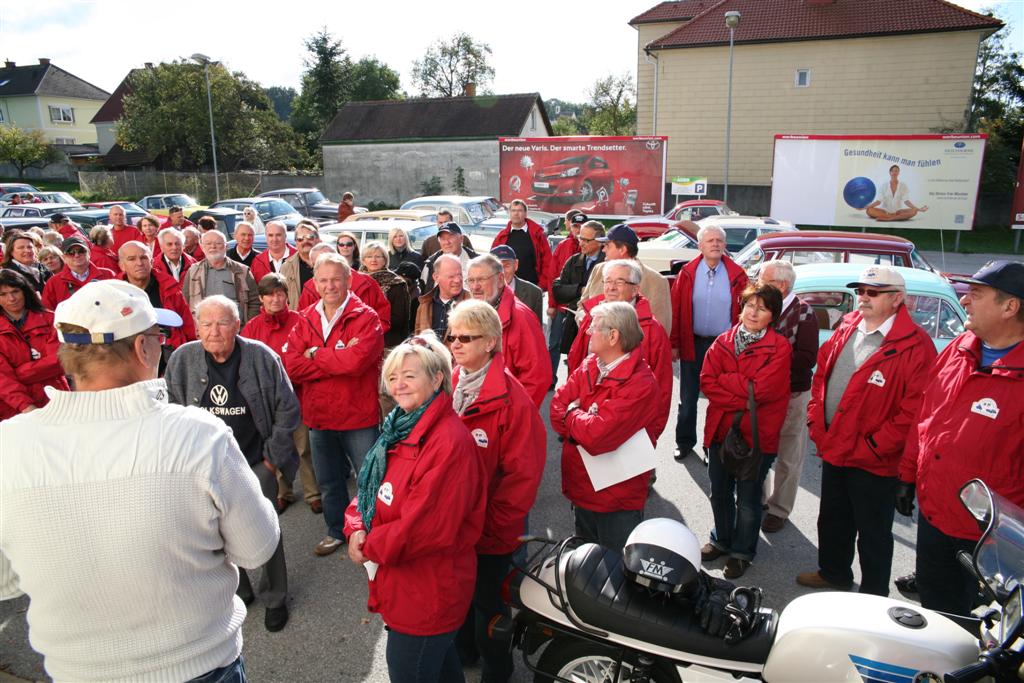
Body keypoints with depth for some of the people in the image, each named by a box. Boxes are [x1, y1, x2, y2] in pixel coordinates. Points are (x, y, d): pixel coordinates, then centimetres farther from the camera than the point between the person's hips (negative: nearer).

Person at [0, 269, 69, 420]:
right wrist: (25, 405, -22)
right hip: (14, 409, 0)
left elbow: (58, 360, -7)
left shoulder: (49, 320, 3)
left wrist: (17, 373, -13)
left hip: (54, 403, 0)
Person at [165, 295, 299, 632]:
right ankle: (236, 593, 37)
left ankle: (274, 599, 30)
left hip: (255, 463, -2)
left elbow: (287, 409, -4)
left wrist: (273, 457, -5)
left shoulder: (262, 357, -11)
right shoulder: (181, 359, -5)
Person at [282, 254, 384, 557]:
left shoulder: (366, 318, -12)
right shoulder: (305, 320, 3)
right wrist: (339, 362, -20)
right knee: (329, 482, 22)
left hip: (359, 416, -5)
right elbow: (291, 365, -10)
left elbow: (357, 360, -28)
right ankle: (336, 531, 43)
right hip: (318, 416, 5)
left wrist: (315, 354, -14)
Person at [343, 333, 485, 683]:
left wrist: (370, 546, -15)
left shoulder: (449, 441, -26)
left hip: (427, 596, -8)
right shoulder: (399, 428, 5)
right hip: (401, 585, 8)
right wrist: (356, 528, -12)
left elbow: (427, 527, -28)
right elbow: (371, 490, 8)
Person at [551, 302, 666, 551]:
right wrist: (585, 421, -22)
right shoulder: (588, 366, 0)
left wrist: (572, 414, -13)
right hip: (581, 490, 7)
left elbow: (596, 436, -32)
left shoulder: (640, 383, -25)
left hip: (617, 502, -7)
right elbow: (558, 408, -5)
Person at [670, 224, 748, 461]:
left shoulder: (736, 275, -3)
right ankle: (684, 442, 26)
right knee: (688, 398, 11)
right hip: (692, 344, 0)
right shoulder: (687, 274, -3)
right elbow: (675, 311, -3)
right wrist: (674, 344, -6)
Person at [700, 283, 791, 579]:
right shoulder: (723, 341, 3)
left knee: (748, 499, 12)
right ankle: (722, 540, 42)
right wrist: (744, 397, -18)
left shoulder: (779, 347, -9)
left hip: (757, 434, -4)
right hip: (720, 430, 4)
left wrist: (725, 379, -14)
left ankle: (742, 552, 32)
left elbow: (762, 388, -21)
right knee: (720, 492, 19)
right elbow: (706, 381, -8)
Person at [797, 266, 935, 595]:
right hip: (834, 450, 7)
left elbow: (915, 410, -22)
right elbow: (822, 374, 13)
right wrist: (816, 421, 4)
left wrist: (872, 446, -19)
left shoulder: (915, 345, -18)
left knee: (873, 534, 11)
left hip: (873, 462, -7)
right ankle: (833, 574, 48)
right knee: (832, 520, 25)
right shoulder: (847, 329, 5)